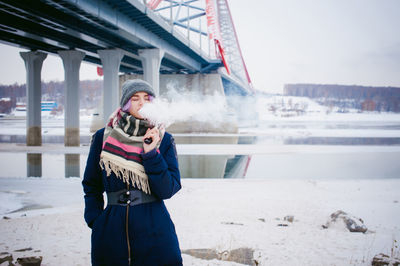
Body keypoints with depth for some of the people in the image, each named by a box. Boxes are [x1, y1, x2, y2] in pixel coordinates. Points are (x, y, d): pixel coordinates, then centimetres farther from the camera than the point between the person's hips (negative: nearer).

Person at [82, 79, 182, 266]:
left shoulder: (163, 140, 2)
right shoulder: (103, 138, 4)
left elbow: (168, 190, -6)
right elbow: (91, 186, 12)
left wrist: (151, 154, -14)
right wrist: (95, 220, 0)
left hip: (154, 229, 0)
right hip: (112, 230, 1)